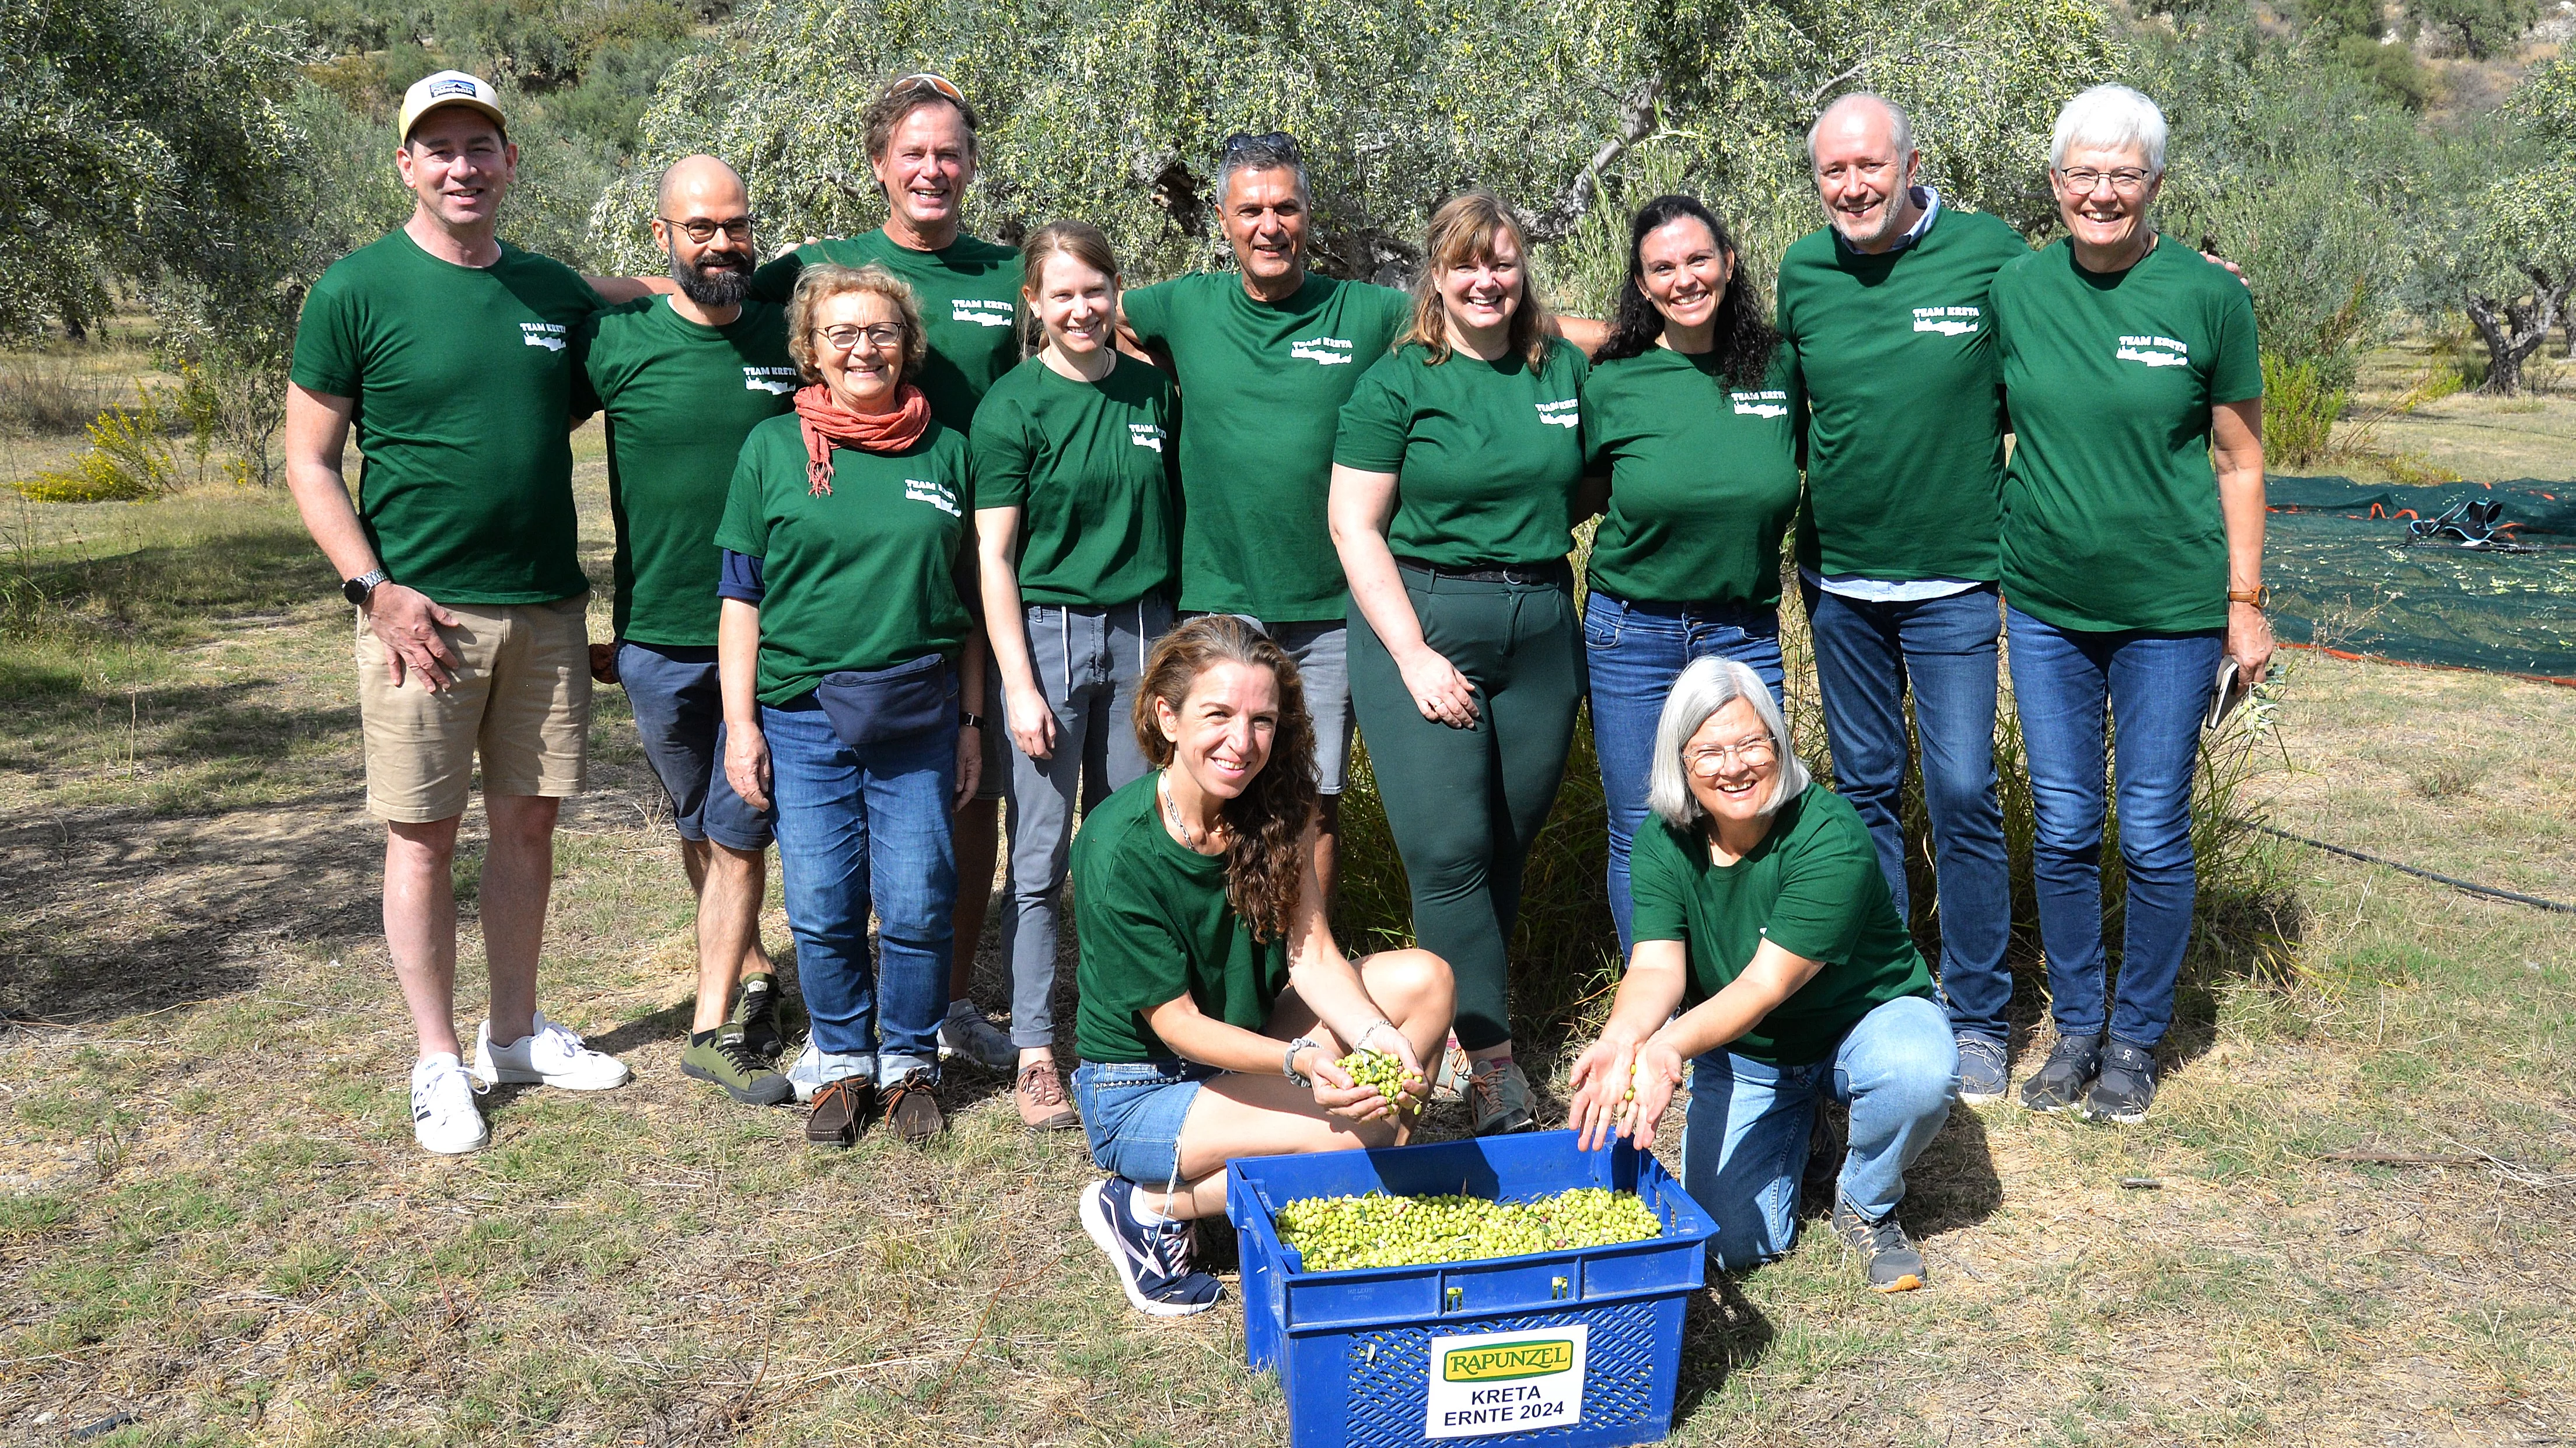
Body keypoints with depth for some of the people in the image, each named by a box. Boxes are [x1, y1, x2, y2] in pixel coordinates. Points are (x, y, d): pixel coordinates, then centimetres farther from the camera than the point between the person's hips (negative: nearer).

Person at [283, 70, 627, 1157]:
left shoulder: (557, 292, 9)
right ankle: (437, 1060, 16)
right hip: (423, 610, -4)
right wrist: (374, 589, -13)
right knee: (423, 834, 3)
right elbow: (309, 464, -2)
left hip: (546, 607, 4)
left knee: (529, 820, 11)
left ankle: (515, 1033, 26)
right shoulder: (357, 292, -4)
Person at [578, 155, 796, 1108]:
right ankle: (754, 975, 35)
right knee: (698, 826, 15)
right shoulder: (620, 342, -5)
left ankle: (715, 1029, 11)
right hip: (658, 638, 0)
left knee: (739, 833, 1)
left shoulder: (791, 339, 0)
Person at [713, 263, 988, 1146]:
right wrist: (740, 723, -1)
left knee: (916, 906, 1)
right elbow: (741, 598, 5)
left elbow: (968, 602, 11)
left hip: (918, 717, 1)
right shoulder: (772, 447, 4)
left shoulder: (947, 453, 7)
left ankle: (911, 1062, 21)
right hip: (802, 716, 0)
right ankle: (841, 1060, 24)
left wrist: (971, 725, 8)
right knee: (822, 910, 3)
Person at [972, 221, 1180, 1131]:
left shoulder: (1151, 390, 7)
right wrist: (1018, 684, -11)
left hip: (1142, 630, 4)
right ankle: (1035, 1050, 11)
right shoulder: (1012, 406, -5)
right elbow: (993, 556, -6)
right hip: (1046, 631, -4)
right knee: (1040, 858, 1)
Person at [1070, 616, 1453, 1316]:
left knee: (1424, 979, -10)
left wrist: (1379, 1040, -28)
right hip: (1142, 1093, -6)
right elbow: (1176, 1021, -24)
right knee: (1363, 1134, -25)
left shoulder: (1276, 805, -8)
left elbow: (1312, 952, -10)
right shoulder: (1118, 849, -26)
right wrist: (1299, 1062, -39)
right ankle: (1149, 1209, -8)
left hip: (1251, 1035, 6)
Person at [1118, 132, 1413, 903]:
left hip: (1330, 610, 0)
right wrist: (1164, 367, 7)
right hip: (1217, 603, 1)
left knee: (1315, 801, 8)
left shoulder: (1369, 314, 0)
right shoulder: (1186, 308, 4)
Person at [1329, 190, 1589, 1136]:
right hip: (1422, 622, -4)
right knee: (1450, 851, -8)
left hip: (1542, 626, 4)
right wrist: (1416, 657, -13)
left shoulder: (1564, 368, 9)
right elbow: (1354, 527, -7)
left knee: (1510, 841, 9)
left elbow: (1588, 484, 21)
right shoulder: (1398, 385, -4)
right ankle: (1492, 1060, -1)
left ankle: (1472, 1000, 27)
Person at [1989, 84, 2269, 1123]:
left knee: (2153, 834, 6)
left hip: (2170, 610, -2)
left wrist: (2246, 601, 0)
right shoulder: (2015, 289, 0)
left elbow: (2238, 459, 0)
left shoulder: (2208, 296, -6)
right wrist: (1984, 573, 8)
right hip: (2045, 605, 2)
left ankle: (2137, 1039, 24)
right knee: (2062, 830, 9)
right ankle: (2075, 1028, 27)